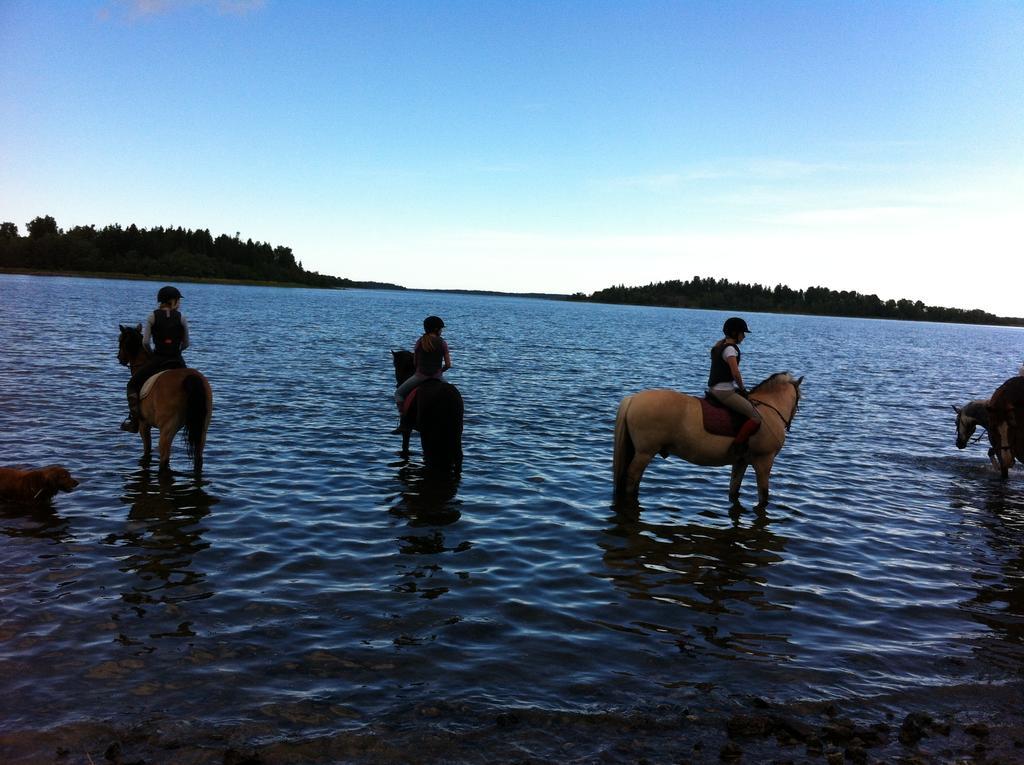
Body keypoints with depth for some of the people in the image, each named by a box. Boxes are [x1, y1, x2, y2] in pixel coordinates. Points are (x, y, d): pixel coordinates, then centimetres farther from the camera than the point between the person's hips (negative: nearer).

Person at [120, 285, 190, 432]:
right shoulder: (181, 318, 1)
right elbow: (186, 344, 4)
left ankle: (134, 421, 6)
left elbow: (145, 342, -7)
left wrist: (152, 352, 12)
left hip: (158, 360, -1)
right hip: (178, 362, 2)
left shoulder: (152, 316, -1)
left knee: (133, 384, 16)